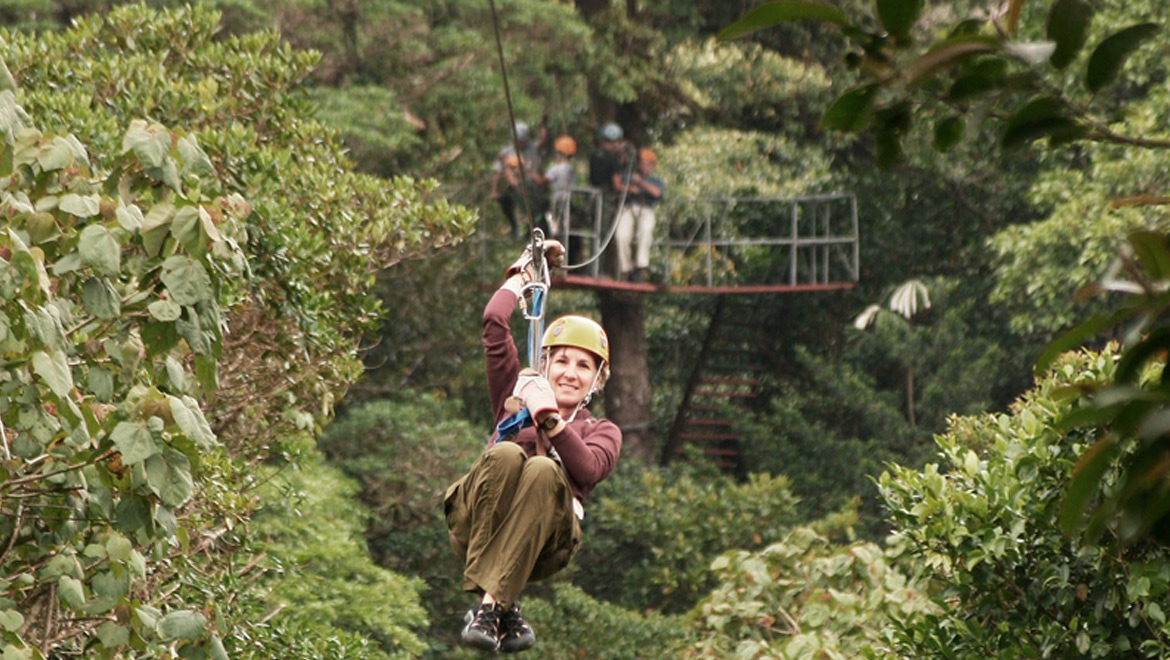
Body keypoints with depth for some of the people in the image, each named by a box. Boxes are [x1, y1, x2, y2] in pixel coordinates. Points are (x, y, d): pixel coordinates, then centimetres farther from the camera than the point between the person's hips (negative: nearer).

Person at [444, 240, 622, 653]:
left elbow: (588, 469, -3)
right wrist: (525, 270, 30)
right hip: (476, 525, 1)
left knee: (544, 470, -33)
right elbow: (494, 321, 17)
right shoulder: (517, 395, 26)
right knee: (507, 454, -31)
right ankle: (502, 608, -39)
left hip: (540, 542, -1)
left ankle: (490, 604, -44)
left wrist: (550, 419, -15)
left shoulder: (602, 432, 23)